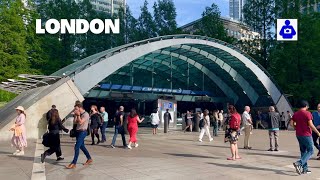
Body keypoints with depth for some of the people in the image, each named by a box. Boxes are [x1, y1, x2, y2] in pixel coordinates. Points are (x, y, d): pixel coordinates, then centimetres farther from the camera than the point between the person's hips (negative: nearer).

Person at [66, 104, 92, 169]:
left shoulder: (86, 114, -12)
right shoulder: (80, 115, 14)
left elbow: (80, 122, -22)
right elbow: (75, 122, 11)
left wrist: (78, 115, -16)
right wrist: (75, 115, 2)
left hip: (82, 132, -9)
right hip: (78, 131, 9)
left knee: (76, 147, -11)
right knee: (82, 146, 16)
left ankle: (74, 163, -9)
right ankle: (89, 159, 28)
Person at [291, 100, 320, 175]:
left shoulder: (295, 114, 8)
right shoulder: (307, 113, -11)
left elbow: (291, 123, 5)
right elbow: (311, 125, -16)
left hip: (298, 135, 7)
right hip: (306, 135, -7)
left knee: (303, 151, 14)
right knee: (310, 151, 1)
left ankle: (305, 169, 16)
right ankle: (299, 163, -17)